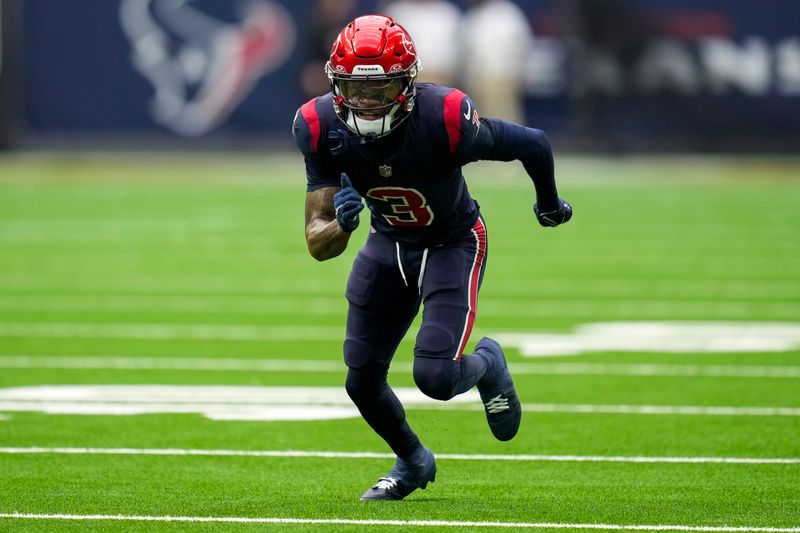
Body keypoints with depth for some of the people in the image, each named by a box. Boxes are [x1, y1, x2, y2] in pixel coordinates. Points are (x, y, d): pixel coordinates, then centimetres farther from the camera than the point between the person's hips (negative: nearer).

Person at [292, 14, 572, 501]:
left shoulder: (445, 118, -35)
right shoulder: (322, 127, -24)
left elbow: (533, 144, -15)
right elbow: (317, 246, -20)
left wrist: (549, 203, 5)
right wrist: (341, 226, -44)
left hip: (453, 241, -4)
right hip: (389, 243, 4)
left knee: (436, 377, -18)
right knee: (362, 378, 3)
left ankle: (488, 364, 20)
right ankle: (412, 461, 35)